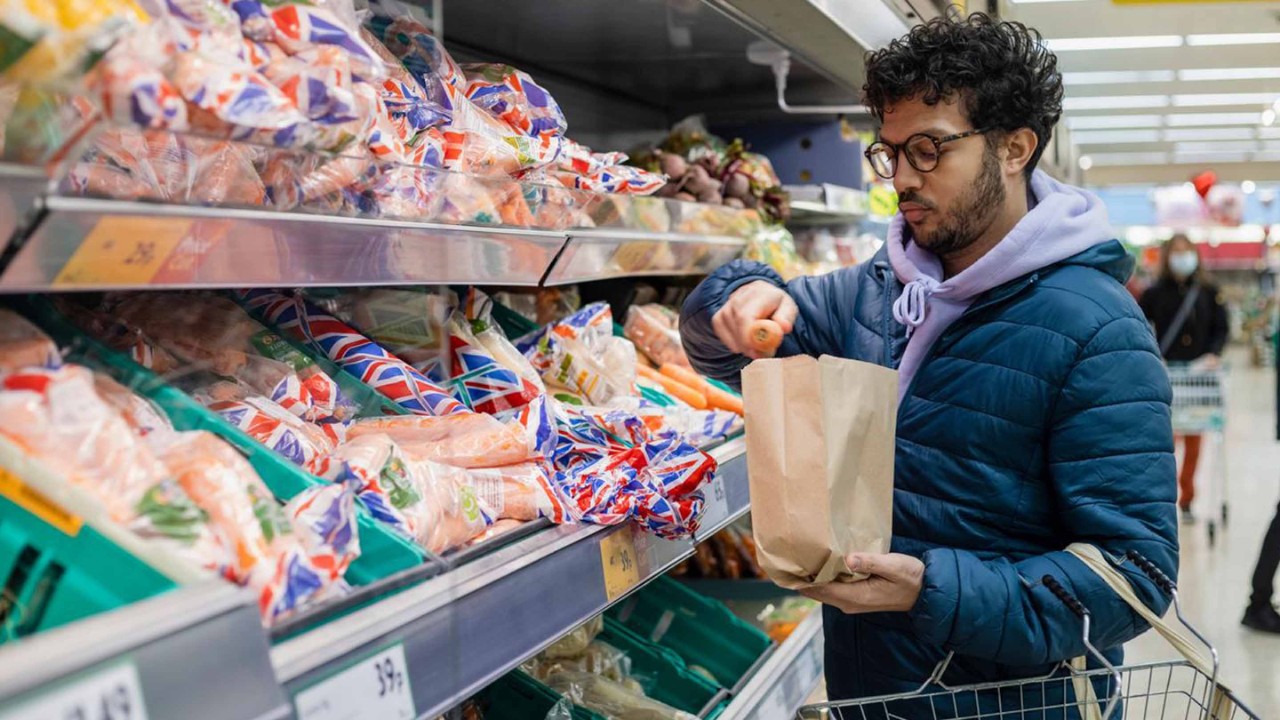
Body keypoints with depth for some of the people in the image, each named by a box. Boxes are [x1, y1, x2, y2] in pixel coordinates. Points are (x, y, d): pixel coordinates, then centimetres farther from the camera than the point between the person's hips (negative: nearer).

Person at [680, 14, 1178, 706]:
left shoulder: (1097, 333, -20)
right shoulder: (878, 287, 1)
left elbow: (1134, 571, -23)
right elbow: (713, 339, 10)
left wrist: (935, 592, -34)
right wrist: (742, 297, -14)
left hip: (1013, 694, -6)